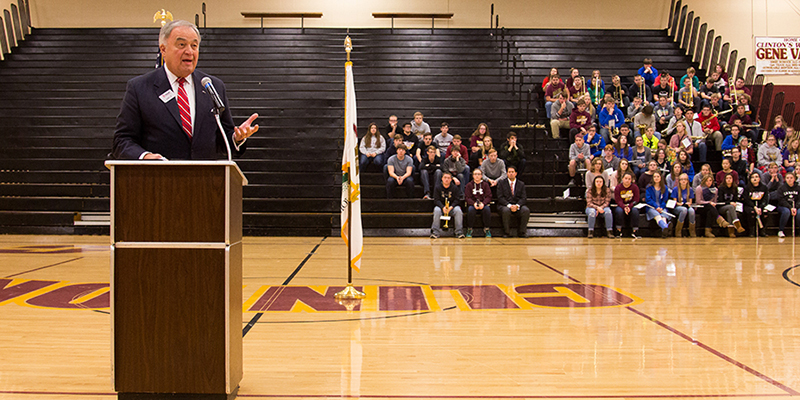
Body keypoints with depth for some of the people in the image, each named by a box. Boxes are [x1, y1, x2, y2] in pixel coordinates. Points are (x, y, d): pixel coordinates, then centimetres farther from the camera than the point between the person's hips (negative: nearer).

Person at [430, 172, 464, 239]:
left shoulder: (454, 188, 0)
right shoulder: (437, 187, -1)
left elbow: (457, 200, -5)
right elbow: (436, 200, -9)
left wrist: (451, 207, -25)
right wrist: (443, 207, -28)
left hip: (452, 206, 0)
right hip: (441, 206, 0)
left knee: (458, 210, -32)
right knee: (437, 210, -34)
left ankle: (459, 232, -28)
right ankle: (435, 232, -32)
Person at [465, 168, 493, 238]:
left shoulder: (485, 184, 8)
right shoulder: (469, 185, 6)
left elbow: (489, 197, 0)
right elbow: (468, 198, -1)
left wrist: (483, 203, -20)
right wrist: (474, 203, -22)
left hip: (483, 204, 1)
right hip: (472, 204, -1)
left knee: (487, 209, -33)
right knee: (470, 209, -34)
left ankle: (486, 229, -19)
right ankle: (469, 229, -20)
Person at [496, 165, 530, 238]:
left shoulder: (521, 184, 13)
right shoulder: (501, 183, 8)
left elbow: (524, 198, 3)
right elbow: (500, 197, -3)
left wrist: (517, 205, -18)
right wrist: (509, 205, -20)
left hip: (518, 206, 2)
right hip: (504, 205, -2)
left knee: (526, 210, -29)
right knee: (506, 210, -37)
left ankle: (521, 232, -14)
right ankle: (506, 232, -20)